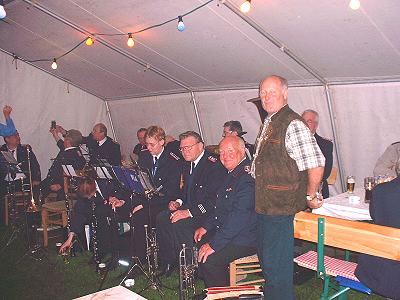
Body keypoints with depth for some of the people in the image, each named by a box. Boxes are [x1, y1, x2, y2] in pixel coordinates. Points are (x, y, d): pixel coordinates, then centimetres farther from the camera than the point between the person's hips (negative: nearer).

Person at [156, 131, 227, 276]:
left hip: (206, 212, -9)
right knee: (161, 218, -8)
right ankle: (167, 263, 3)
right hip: (189, 208, 9)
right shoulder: (188, 164, 11)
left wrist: (189, 212, -28)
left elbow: (214, 199, -24)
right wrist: (179, 202, 2)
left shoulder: (214, 165, -19)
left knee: (178, 223, -27)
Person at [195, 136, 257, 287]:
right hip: (227, 232, 10)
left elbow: (240, 215, -28)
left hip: (246, 239, -10)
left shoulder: (248, 176, -21)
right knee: (197, 250, 5)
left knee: (208, 259, -23)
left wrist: (214, 243, -26)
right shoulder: (232, 173, 13)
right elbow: (221, 207, 22)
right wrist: (205, 227, 12)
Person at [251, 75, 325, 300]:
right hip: (264, 205, 9)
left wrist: (310, 196, -13)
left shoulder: (293, 125, -18)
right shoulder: (268, 123, 12)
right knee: (266, 258, 21)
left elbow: (316, 163, -22)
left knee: (275, 264, 1)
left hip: (281, 207, -9)